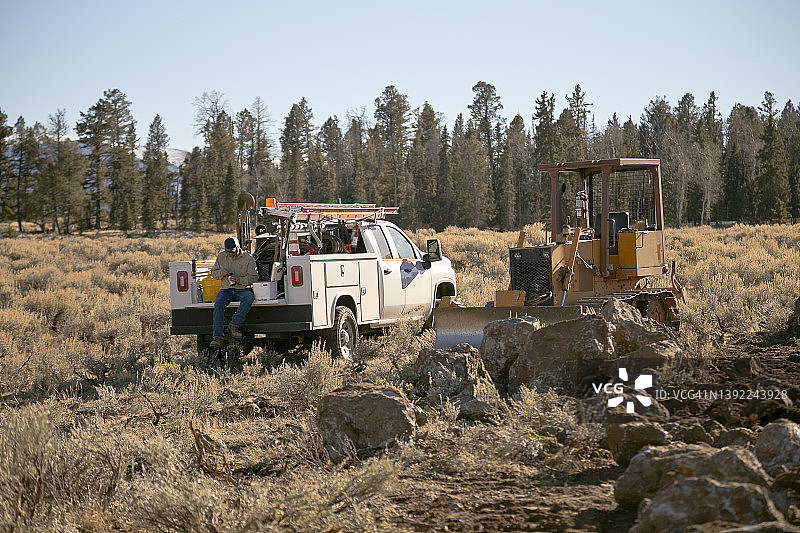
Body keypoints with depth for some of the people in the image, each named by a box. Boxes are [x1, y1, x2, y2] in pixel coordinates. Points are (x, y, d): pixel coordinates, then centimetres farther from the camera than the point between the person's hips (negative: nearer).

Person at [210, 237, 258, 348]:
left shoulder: (248, 258, 2)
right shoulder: (221, 257, 12)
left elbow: (254, 277, -1)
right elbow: (213, 273, 19)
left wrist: (240, 279, -19)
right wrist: (220, 273, -6)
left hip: (242, 289, -2)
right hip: (225, 289, 2)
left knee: (249, 297, -38)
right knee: (218, 304, -31)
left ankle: (234, 325, -35)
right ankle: (218, 337, -38)